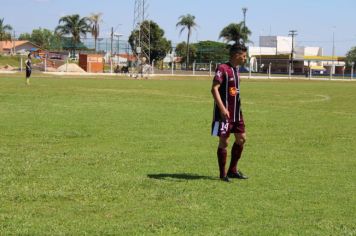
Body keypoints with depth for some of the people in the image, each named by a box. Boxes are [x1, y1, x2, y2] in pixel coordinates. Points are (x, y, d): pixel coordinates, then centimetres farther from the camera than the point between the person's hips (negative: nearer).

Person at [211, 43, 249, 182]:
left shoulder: (236, 69, 13)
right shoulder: (223, 69, -14)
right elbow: (214, 89, -20)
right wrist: (222, 108, -25)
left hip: (236, 111, 9)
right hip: (224, 112, -9)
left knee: (241, 138, 9)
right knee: (224, 141, -2)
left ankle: (233, 170, 20)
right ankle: (223, 174, 6)